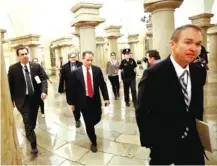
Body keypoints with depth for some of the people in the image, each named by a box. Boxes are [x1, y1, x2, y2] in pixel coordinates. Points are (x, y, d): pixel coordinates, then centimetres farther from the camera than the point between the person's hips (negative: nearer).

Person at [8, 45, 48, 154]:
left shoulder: (36, 66, -1)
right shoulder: (13, 69, -6)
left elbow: (44, 79, -5)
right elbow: (10, 85, -1)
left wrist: (44, 91, -22)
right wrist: (11, 99, -2)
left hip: (35, 97, 3)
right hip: (22, 99, -3)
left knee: (33, 120, 20)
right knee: (28, 121, -6)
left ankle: (29, 133, 49)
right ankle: (33, 144, 6)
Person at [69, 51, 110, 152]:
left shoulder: (97, 70, -3)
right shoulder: (76, 72, -7)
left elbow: (102, 84, 0)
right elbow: (73, 88, -2)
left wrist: (106, 98, -4)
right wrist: (72, 102, 1)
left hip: (95, 100, 2)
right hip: (84, 101, -1)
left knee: (97, 119, 9)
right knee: (88, 123, 6)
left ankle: (90, 126, 45)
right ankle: (93, 142, 27)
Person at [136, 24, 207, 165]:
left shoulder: (198, 72, -3)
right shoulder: (154, 74, -21)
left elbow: (198, 105, 10)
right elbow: (142, 112, -15)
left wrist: (198, 131, 9)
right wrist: (150, 141, -10)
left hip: (192, 141, 5)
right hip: (163, 143, -4)